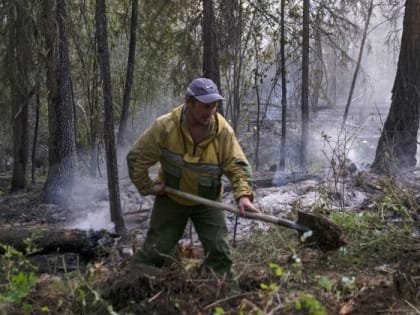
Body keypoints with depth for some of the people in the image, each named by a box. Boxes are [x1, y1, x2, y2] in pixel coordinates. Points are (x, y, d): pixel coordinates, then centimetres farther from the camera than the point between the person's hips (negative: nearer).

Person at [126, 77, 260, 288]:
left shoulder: (223, 130, -17)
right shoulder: (165, 126, -22)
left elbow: (237, 165, -18)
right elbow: (136, 158, -12)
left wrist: (243, 194, -33)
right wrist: (146, 187, -11)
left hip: (207, 201, 1)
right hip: (171, 198, -1)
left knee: (219, 250, -4)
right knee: (154, 250, 4)